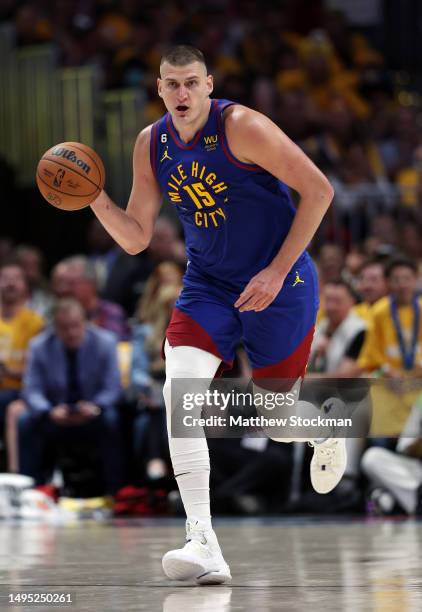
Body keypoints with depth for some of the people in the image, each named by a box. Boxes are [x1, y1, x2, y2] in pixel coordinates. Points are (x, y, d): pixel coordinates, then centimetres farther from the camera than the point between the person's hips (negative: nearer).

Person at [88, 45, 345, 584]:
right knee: (179, 390, -20)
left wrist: (278, 271, -17)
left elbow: (318, 190, -16)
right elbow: (136, 238, 5)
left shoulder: (241, 127, -18)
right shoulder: (151, 145, -1)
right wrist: (97, 201, -15)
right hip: (208, 286, 4)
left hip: (278, 284, -4)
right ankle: (203, 544, -23)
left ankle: (326, 428, 44)